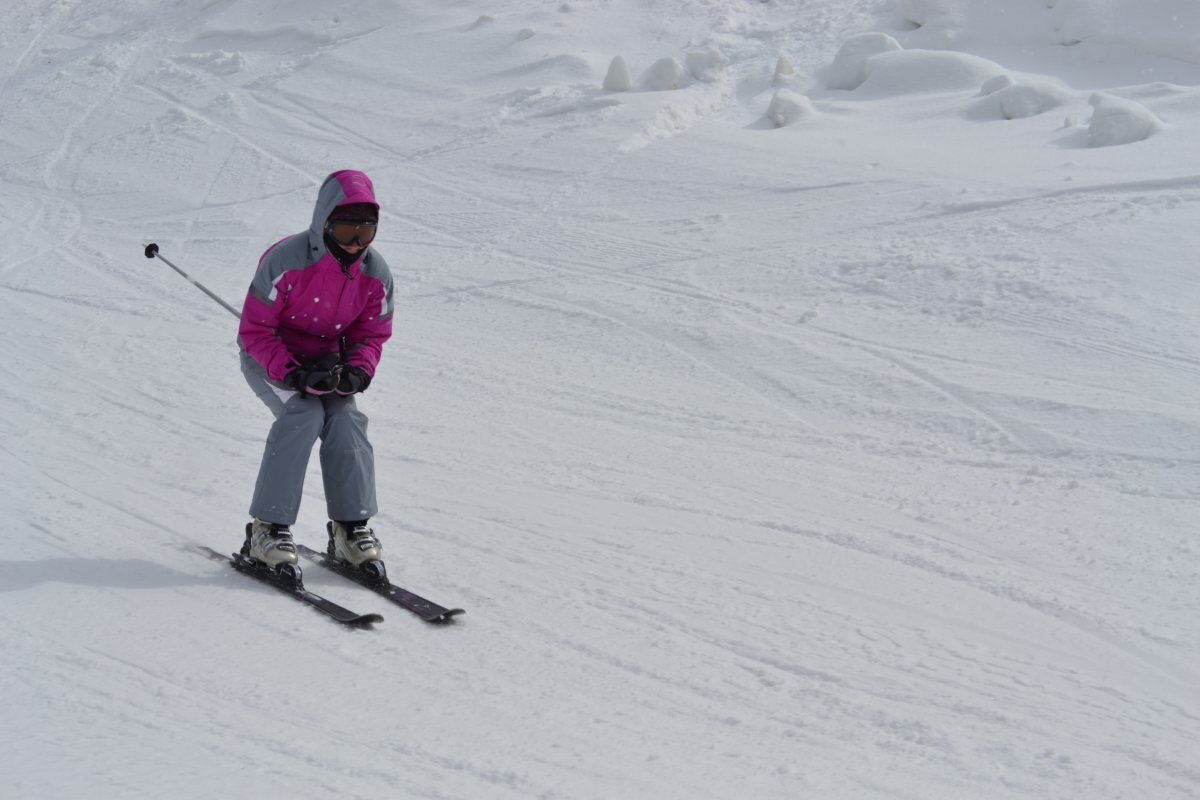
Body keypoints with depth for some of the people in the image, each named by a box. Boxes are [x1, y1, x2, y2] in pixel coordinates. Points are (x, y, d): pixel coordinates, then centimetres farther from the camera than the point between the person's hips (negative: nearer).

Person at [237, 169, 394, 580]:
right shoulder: (287, 260, -25)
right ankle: (268, 529, -23)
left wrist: (357, 372, -19)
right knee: (304, 413, -28)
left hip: (325, 363, 4)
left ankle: (351, 527, -10)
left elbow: (371, 335, 2)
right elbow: (255, 328, -19)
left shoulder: (376, 274, -9)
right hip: (270, 356, -4)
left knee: (346, 418, -20)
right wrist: (292, 373, -30)